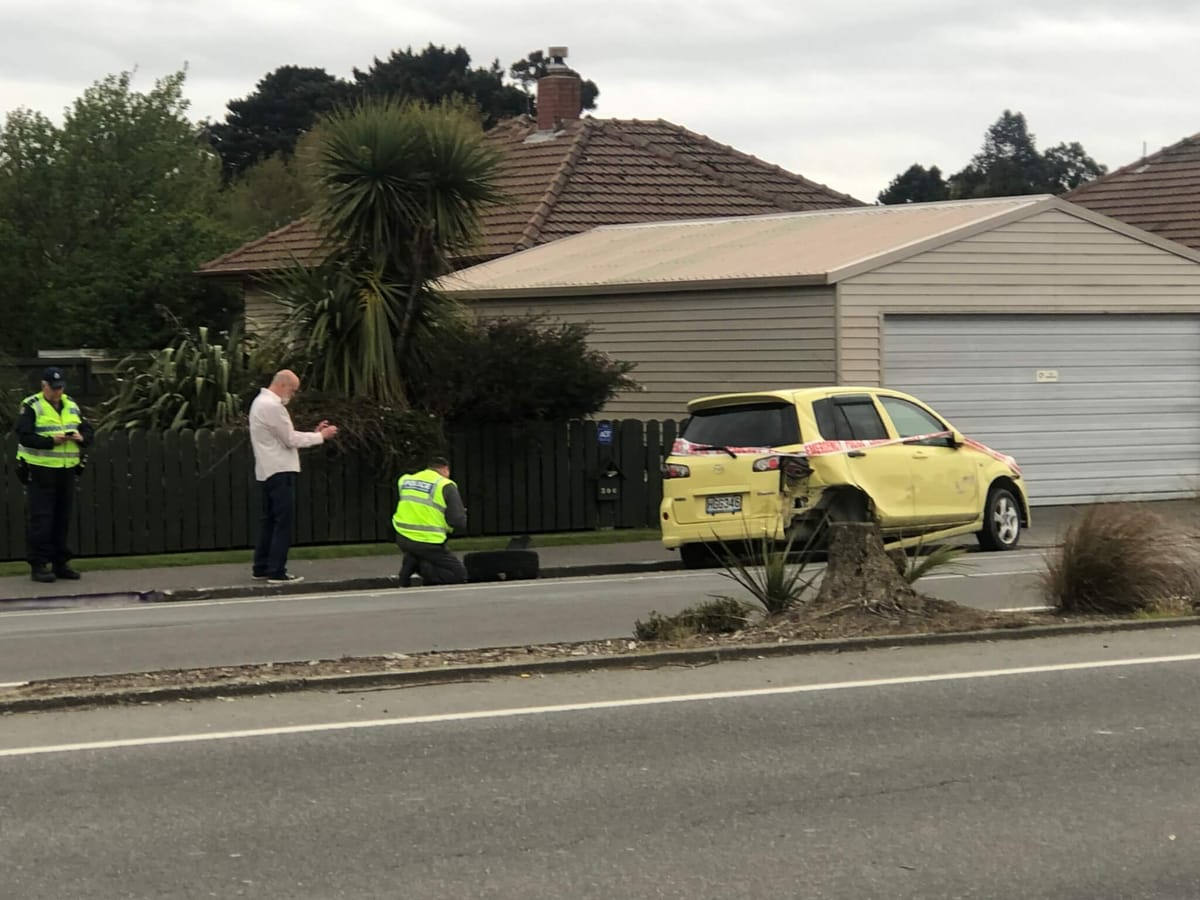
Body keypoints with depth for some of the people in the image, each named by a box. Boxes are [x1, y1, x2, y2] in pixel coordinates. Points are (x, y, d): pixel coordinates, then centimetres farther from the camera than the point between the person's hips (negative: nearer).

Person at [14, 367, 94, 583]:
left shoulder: (71, 405, 13)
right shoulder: (31, 406, -6)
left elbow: (87, 431, 15)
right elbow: (24, 436, -16)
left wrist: (82, 437, -8)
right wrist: (51, 441, -23)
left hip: (66, 470, 6)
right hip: (40, 470, -6)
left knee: (63, 519, 9)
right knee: (41, 519, -6)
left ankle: (60, 563, 17)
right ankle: (39, 565, -3)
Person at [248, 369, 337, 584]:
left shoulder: (262, 402, 16)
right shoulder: (272, 406, -16)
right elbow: (290, 440, -14)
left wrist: (314, 432, 12)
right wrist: (321, 436, -5)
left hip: (268, 471, 10)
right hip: (280, 470, -10)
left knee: (269, 520, 14)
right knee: (283, 522, -7)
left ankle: (261, 568, 16)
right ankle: (277, 572, -8)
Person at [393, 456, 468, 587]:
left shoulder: (404, 480, 11)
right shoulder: (446, 486, -5)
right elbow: (460, 522, -8)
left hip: (403, 539, 5)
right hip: (428, 545, -5)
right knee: (460, 575, 6)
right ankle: (428, 571, -16)